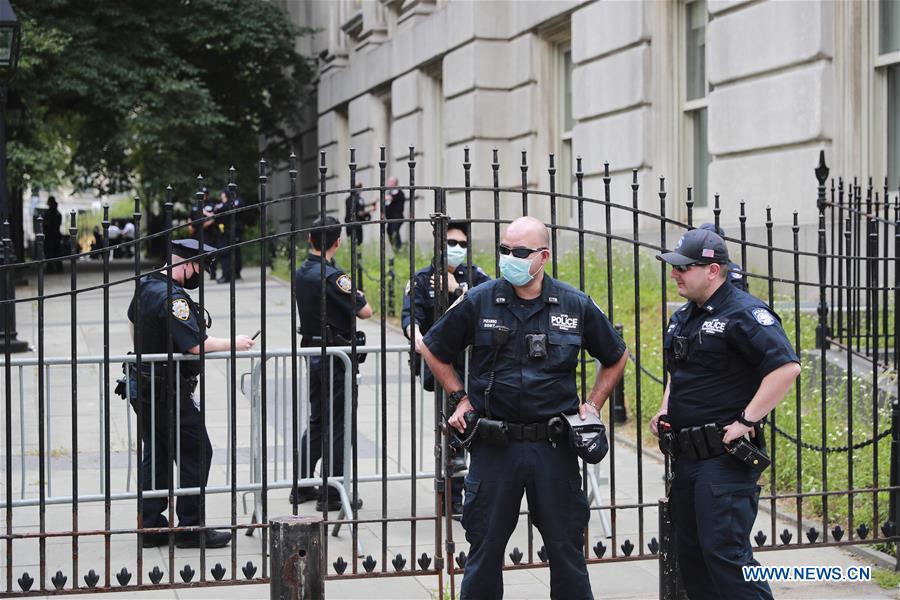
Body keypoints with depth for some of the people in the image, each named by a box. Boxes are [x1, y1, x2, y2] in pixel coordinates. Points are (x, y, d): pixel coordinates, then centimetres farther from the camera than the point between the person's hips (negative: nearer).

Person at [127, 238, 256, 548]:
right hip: (168, 392, -10)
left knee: (155, 456, 13)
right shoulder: (172, 298, -22)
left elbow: (133, 322, 25)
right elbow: (195, 345, -25)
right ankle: (190, 528, 3)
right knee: (196, 454, -1)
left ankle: (150, 526, 16)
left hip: (142, 384, 10)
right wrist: (232, 343, -12)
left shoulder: (146, 285, 8)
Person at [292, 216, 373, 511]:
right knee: (337, 426, 0)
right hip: (335, 356, -8)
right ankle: (332, 495, 4)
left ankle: (302, 487, 24)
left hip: (312, 351, 8)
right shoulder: (332, 276, -19)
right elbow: (365, 311, -18)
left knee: (316, 421, 19)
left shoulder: (301, 273, 7)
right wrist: (354, 291, 2)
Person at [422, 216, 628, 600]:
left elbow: (616, 358, 17)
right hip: (493, 446, 0)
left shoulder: (576, 306, 1)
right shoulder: (478, 302, -1)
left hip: (554, 447, 0)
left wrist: (592, 405, 9)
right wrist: (460, 398, 8)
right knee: (485, 547, 7)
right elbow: (433, 350, 14)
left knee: (566, 549, 7)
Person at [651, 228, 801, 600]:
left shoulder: (744, 314, -13)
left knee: (724, 551, -14)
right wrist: (664, 411, 14)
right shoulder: (683, 317, 16)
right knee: (690, 555, 12)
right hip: (685, 455, 9)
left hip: (726, 456, -9)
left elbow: (787, 367, -23)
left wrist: (745, 422, -22)